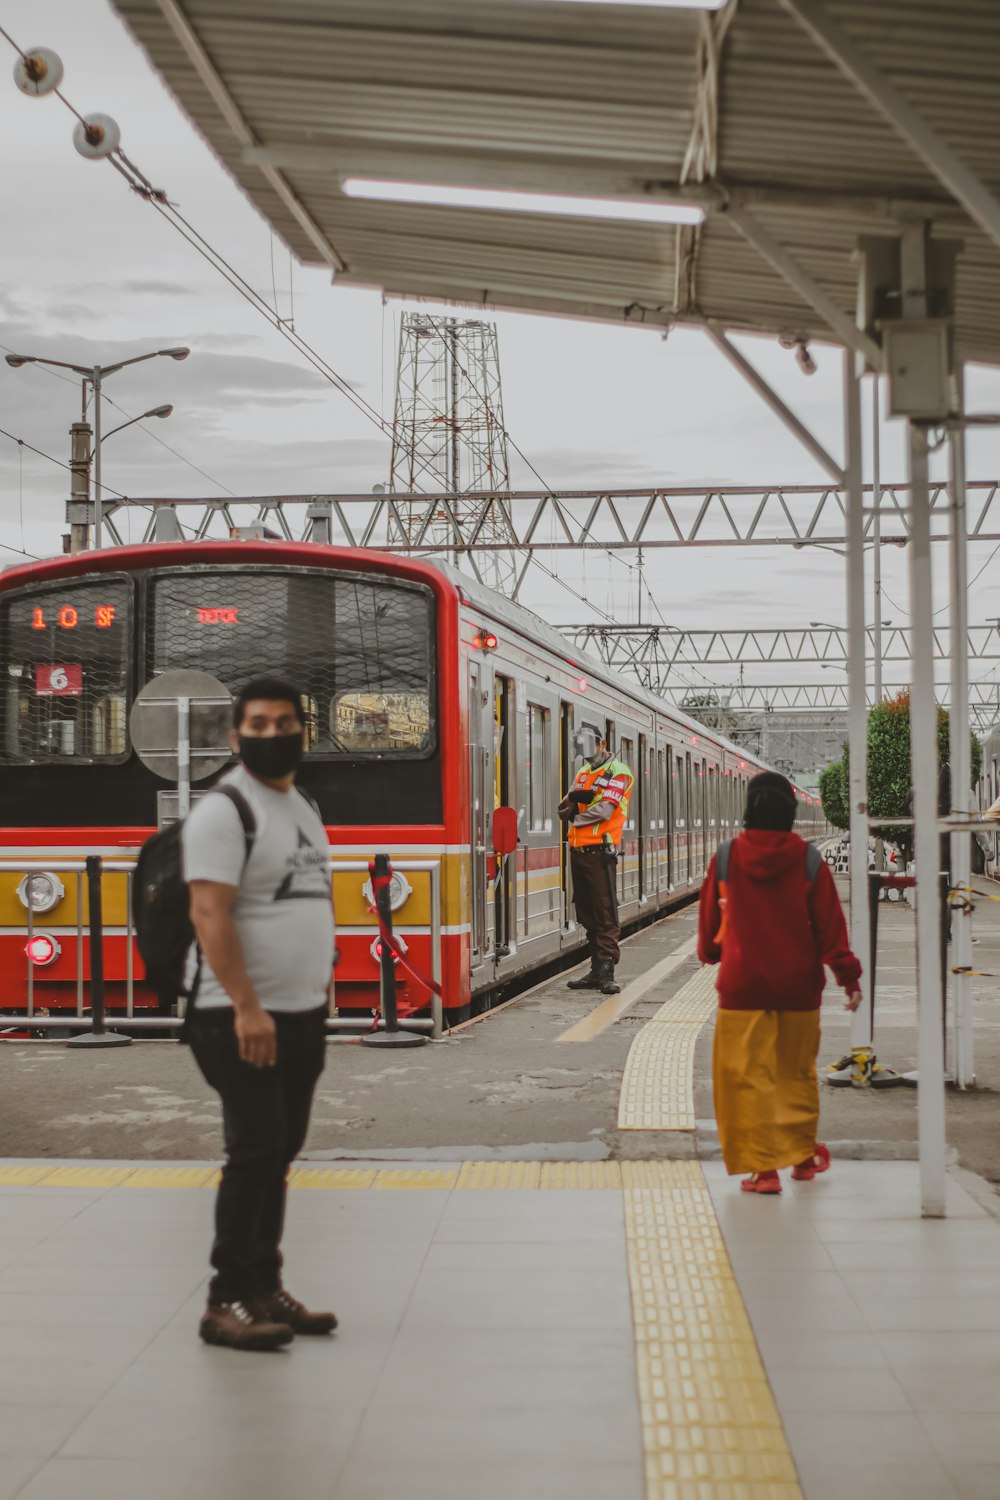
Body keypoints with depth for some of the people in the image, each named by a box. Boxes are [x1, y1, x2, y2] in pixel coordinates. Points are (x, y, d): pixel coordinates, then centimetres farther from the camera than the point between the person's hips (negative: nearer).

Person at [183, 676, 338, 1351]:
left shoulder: (306, 808, 17)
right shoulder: (224, 810, -11)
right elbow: (210, 914, -19)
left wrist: (323, 992, 17)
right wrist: (248, 1008, -25)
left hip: (303, 1016, 8)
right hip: (244, 1019, -8)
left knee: (280, 1153, 12)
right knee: (255, 1154, -9)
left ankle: (265, 1288, 21)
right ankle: (229, 1301, -1)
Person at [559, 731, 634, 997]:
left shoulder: (618, 772, -4)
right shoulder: (584, 773, 19)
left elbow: (604, 810, -14)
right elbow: (564, 809, 10)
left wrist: (574, 818, -1)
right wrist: (573, 798, -12)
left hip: (599, 851, -8)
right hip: (578, 851, 8)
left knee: (605, 913, -8)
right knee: (586, 913, 11)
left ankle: (606, 971, -9)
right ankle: (597, 969, 17)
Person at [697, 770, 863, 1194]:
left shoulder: (727, 857, -4)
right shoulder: (809, 861, -5)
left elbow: (710, 918, 9)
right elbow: (830, 923, -5)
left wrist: (710, 953, 28)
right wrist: (848, 976, 0)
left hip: (742, 984, -1)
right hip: (798, 985, 2)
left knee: (748, 1075, 1)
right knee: (798, 1073, 17)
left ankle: (764, 1167, -3)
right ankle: (804, 1155, 30)